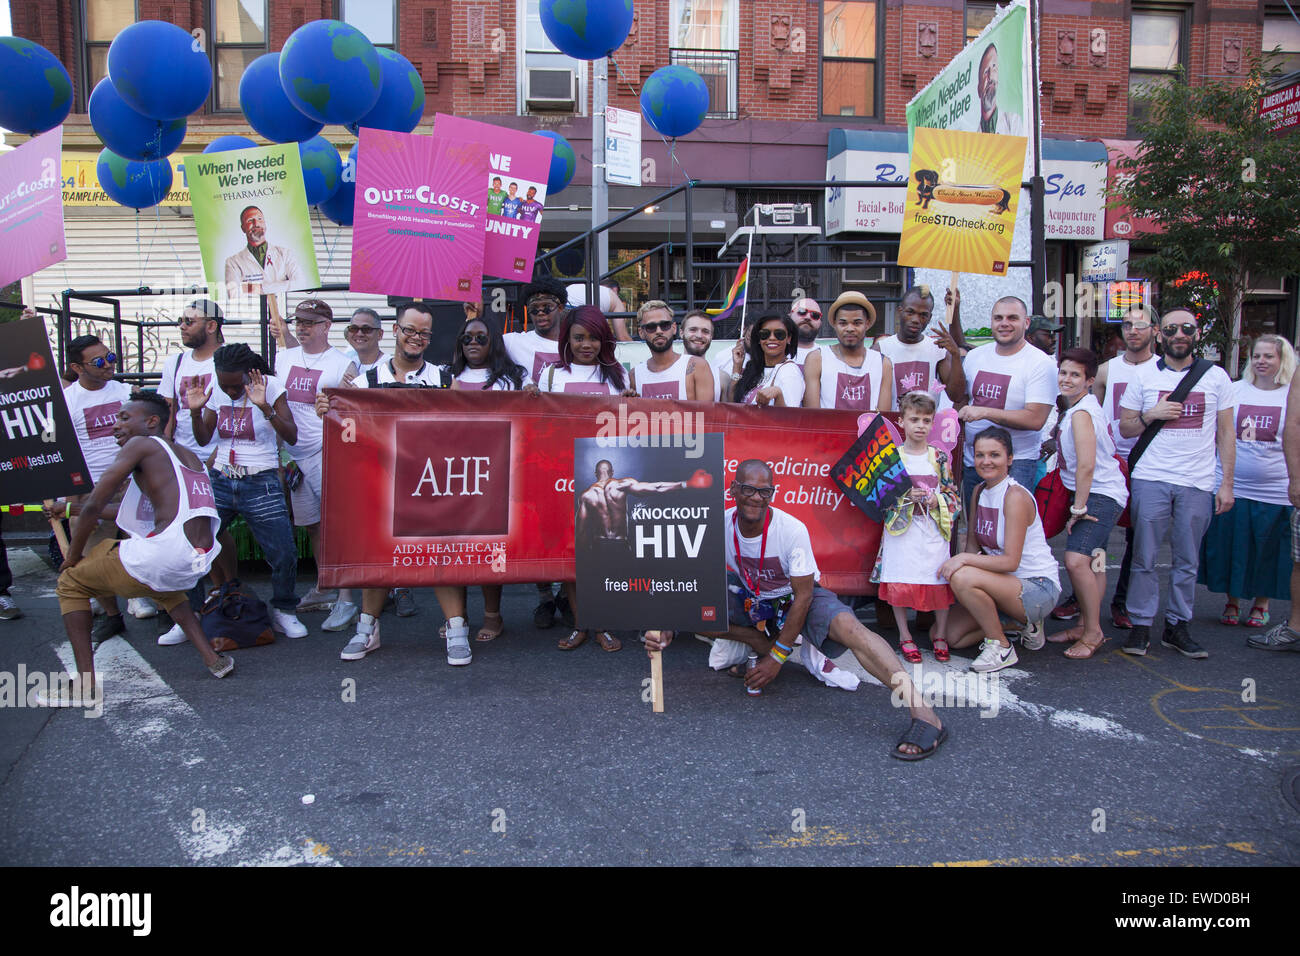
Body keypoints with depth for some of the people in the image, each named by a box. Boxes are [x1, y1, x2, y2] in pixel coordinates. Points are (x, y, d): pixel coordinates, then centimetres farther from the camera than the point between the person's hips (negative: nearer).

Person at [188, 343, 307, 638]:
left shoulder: (269, 386, -7)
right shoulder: (216, 392, 5)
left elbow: (292, 437, -15)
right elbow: (204, 439, 14)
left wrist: (265, 407, -28)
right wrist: (196, 412, -5)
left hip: (261, 484, -4)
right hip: (220, 481, 4)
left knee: (283, 553, -11)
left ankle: (283, 612, 14)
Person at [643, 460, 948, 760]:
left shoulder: (792, 529, -26)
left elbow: (803, 596, -21)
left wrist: (777, 658, -21)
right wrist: (666, 628, -33)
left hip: (797, 597, -4)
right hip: (751, 599, 4)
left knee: (848, 626, -35)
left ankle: (923, 713, -42)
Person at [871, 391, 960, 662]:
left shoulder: (940, 458, 5)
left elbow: (955, 496, 7)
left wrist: (937, 501, -11)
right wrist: (904, 497, -15)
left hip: (934, 530, 1)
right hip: (900, 528, -1)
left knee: (940, 582, 2)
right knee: (899, 583, -1)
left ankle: (939, 634, 21)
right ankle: (904, 636, 16)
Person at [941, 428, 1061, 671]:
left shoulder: (1016, 496, -20)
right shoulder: (980, 490, 4)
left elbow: (1011, 561, -25)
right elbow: (972, 544, 7)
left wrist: (964, 560, -30)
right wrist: (959, 562, -12)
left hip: (1039, 587, -8)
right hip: (1006, 582, 8)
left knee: (963, 578, -33)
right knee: (947, 635, 0)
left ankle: (1002, 648, -11)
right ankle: (1025, 623, 17)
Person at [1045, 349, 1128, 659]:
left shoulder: (1081, 413, -19)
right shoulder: (1071, 406, 9)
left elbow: (1086, 465, -24)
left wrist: (1078, 509, -18)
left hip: (1101, 494, -11)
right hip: (1088, 493, 11)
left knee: (1077, 560, -21)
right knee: (1091, 564, 18)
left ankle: (1094, 632, -9)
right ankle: (1085, 626, 29)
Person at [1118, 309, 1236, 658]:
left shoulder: (1216, 377, 7)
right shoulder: (1144, 377, 6)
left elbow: (1226, 433, 8)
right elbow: (1125, 428, 10)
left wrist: (1227, 483, 3)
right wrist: (1151, 415, -10)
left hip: (1197, 484, 1)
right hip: (1150, 480, 0)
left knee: (1186, 561, 6)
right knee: (1144, 558, 1)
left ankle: (1178, 626, 16)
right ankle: (1141, 625, 9)